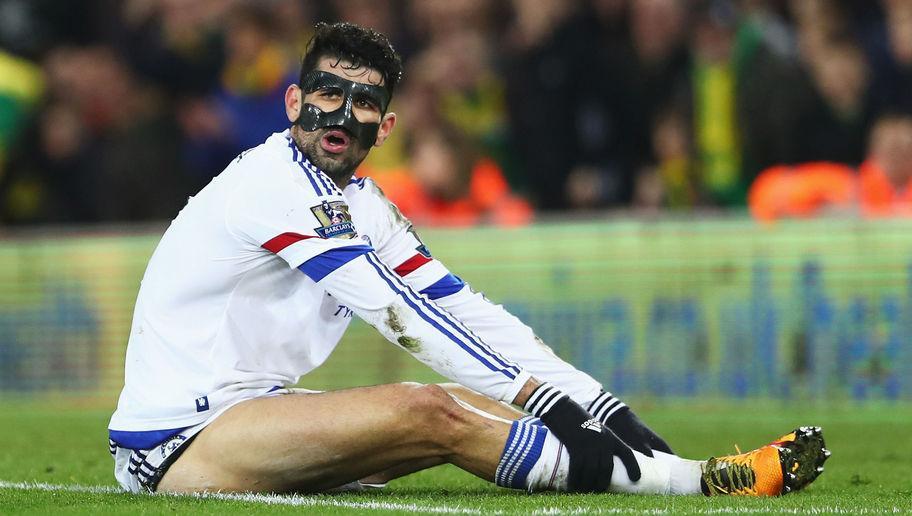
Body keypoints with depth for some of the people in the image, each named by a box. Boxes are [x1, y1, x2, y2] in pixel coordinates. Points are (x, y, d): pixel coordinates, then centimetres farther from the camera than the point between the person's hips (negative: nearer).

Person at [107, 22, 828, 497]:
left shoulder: (361, 208, 14)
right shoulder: (278, 184, -14)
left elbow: (462, 312, 8)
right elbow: (401, 316, -20)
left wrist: (600, 406, -3)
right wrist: (538, 396, -22)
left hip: (238, 415, 9)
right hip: (174, 438, -9)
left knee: (468, 408, -2)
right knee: (428, 413, -23)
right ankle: (698, 484, -24)